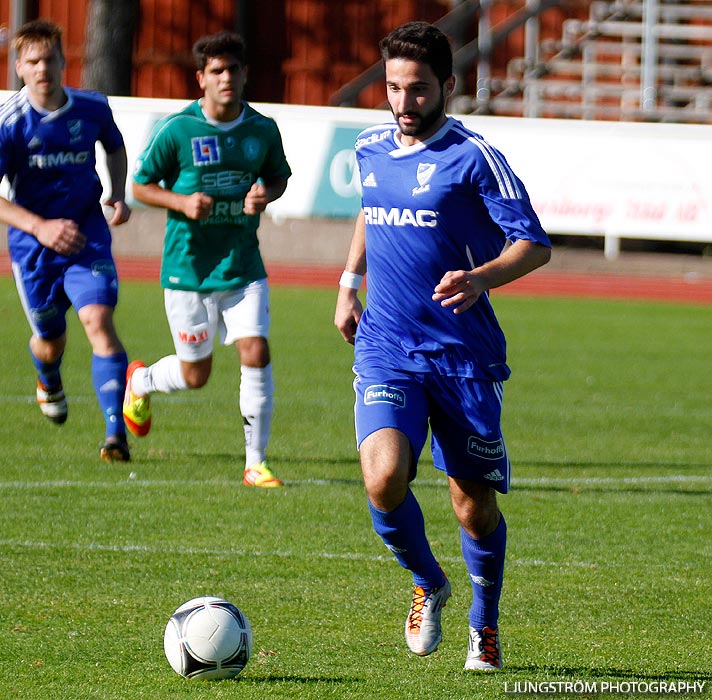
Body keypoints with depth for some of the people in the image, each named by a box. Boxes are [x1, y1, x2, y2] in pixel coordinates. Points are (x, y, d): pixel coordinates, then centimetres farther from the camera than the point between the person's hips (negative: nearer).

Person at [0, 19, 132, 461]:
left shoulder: (93, 109, -4)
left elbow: (115, 147, 19)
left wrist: (119, 196, 2)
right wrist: (40, 226, -26)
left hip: (88, 238, 0)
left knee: (99, 320, -21)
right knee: (51, 341, 13)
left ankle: (116, 433, -24)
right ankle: (49, 383, 53)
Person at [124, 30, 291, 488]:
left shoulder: (262, 130, 0)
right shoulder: (177, 130, -9)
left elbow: (280, 176, 17)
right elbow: (141, 186, -1)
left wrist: (266, 195, -6)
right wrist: (183, 202, -18)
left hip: (244, 266, 2)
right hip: (189, 268, -2)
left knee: (256, 353, -13)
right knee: (195, 375, 7)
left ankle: (256, 463, -1)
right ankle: (140, 381, 43)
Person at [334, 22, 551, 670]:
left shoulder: (474, 157, -8)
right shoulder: (371, 149, 8)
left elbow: (534, 244, -10)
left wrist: (481, 280, -28)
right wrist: (348, 283, 23)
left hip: (464, 356, -2)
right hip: (385, 349, 3)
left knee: (475, 505, 5)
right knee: (384, 478, -21)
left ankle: (485, 626, 32)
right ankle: (428, 584, 8)